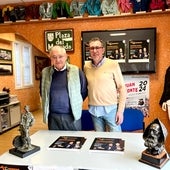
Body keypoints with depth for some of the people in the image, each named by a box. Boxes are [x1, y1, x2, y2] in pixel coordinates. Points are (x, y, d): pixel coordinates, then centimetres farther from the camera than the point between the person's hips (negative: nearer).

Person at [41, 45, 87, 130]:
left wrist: (76, 104, 6)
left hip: (72, 116, -1)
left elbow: (84, 91, 4)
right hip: (53, 116, 2)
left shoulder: (76, 71, -6)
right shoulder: (45, 72, 1)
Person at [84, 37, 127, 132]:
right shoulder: (86, 66, 4)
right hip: (94, 109, 4)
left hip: (111, 108, -3)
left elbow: (122, 88, -5)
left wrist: (120, 110, -8)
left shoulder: (113, 64, -7)